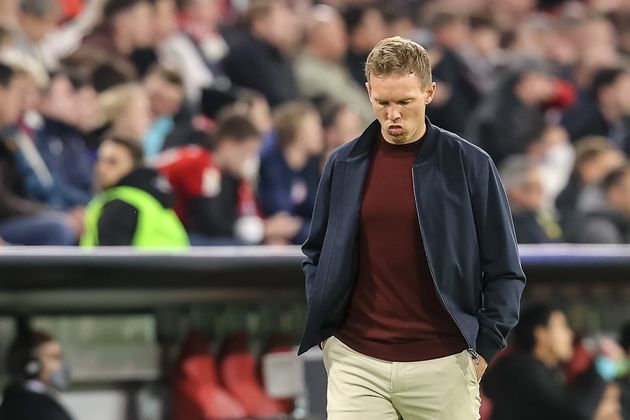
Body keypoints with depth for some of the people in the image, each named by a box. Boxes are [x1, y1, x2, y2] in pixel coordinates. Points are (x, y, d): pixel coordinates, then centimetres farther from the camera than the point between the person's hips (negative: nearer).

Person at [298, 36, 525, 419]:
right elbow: (316, 255, 19)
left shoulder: (470, 164, -1)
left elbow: (505, 271, 3)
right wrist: (323, 333, 8)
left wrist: (483, 349, -4)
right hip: (356, 364, 1)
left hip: (442, 368, -1)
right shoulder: (344, 164, 7)